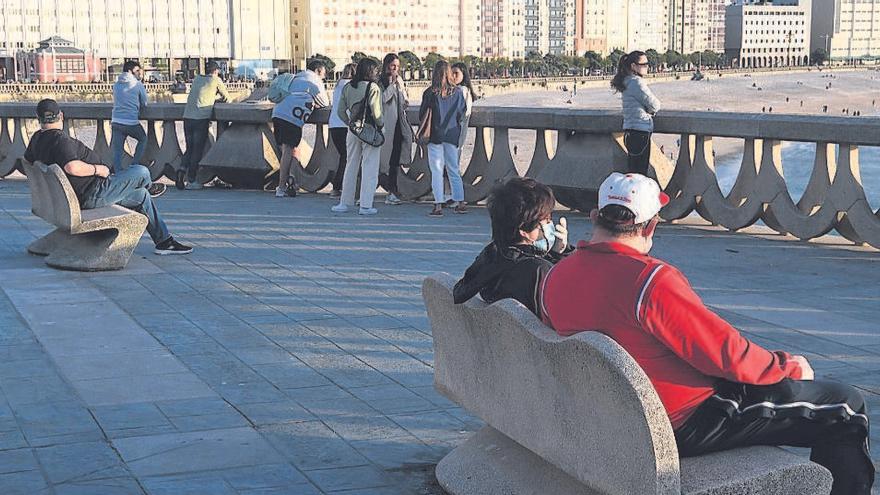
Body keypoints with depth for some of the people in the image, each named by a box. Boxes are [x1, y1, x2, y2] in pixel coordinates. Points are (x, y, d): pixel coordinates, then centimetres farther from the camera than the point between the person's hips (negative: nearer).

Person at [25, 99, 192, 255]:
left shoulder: (37, 139, 5)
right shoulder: (60, 139, -26)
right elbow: (73, 167, -39)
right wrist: (97, 169, -22)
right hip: (93, 194, -11)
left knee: (142, 195, 19)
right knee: (141, 172, 0)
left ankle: (164, 241, 31)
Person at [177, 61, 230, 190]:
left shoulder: (197, 79, 20)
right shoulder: (216, 80, 7)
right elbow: (228, 98, 16)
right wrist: (219, 98, 37)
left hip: (187, 117, 5)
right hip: (201, 118, -5)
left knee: (189, 148, 17)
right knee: (197, 150, 2)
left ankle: (182, 170, -5)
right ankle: (191, 181, 2)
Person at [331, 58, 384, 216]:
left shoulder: (348, 87, 6)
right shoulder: (373, 87, -11)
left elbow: (340, 111, 7)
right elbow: (376, 113, -16)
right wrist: (380, 124, 1)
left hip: (352, 131, 5)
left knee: (351, 167, 14)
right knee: (369, 168, 1)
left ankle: (345, 203, 18)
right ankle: (365, 205, -1)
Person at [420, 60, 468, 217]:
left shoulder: (430, 92, -11)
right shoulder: (458, 91, -3)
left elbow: (422, 114, -3)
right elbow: (462, 112, 7)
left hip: (435, 135, -3)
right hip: (452, 135, 3)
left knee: (437, 170, 0)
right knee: (453, 169, 13)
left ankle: (438, 205, -4)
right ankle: (460, 203, 15)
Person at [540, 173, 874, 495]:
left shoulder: (555, 277, -3)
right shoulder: (652, 280, -27)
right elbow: (728, 354, -22)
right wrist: (790, 365, -3)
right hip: (686, 427, -9)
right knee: (847, 406, 3)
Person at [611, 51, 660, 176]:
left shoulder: (627, 81, 13)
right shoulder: (637, 82, -15)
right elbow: (655, 105, -12)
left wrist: (649, 110, 1)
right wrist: (650, 110, 7)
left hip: (630, 132, 9)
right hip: (640, 132, -9)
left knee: (633, 172, 13)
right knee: (640, 173, -5)